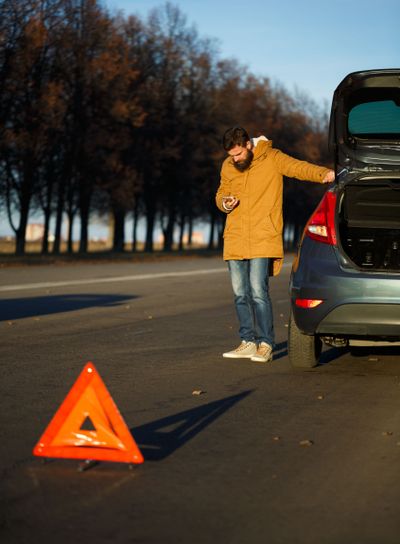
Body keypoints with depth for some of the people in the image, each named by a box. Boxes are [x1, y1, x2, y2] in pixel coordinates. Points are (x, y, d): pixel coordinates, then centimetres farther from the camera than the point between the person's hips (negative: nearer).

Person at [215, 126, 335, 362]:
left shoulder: (272, 159, -4)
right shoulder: (228, 167, 11)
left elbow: (299, 167, -16)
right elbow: (221, 194, 22)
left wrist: (323, 173, -35)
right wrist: (225, 203, -2)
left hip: (263, 239, -5)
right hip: (235, 240, 5)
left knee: (258, 291, -13)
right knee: (240, 294, 7)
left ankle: (265, 344, -6)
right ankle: (248, 342, 17)